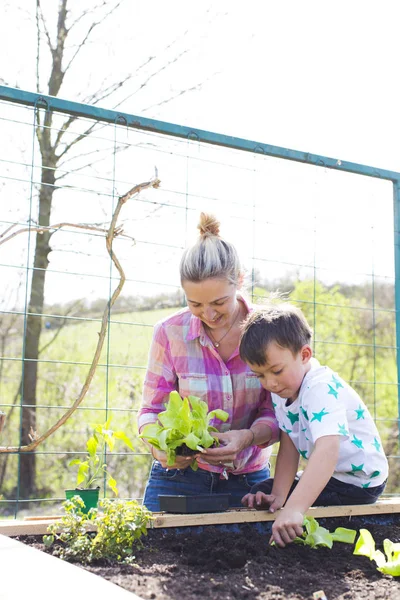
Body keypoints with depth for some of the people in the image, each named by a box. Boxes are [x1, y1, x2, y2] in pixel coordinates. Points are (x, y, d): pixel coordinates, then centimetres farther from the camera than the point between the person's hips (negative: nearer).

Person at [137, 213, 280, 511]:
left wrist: (248, 437, -27)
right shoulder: (170, 333, -9)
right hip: (179, 479, 0)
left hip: (248, 480, 1)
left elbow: (275, 412, -6)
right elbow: (151, 409, -3)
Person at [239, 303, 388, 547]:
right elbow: (289, 446, -6)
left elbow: (328, 451, -49)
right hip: (329, 475, 9)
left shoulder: (321, 389, -34)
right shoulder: (281, 390, -5)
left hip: (358, 483, -9)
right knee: (259, 494, 11)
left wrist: (294, 509, -59)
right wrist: (278, 496, -19)